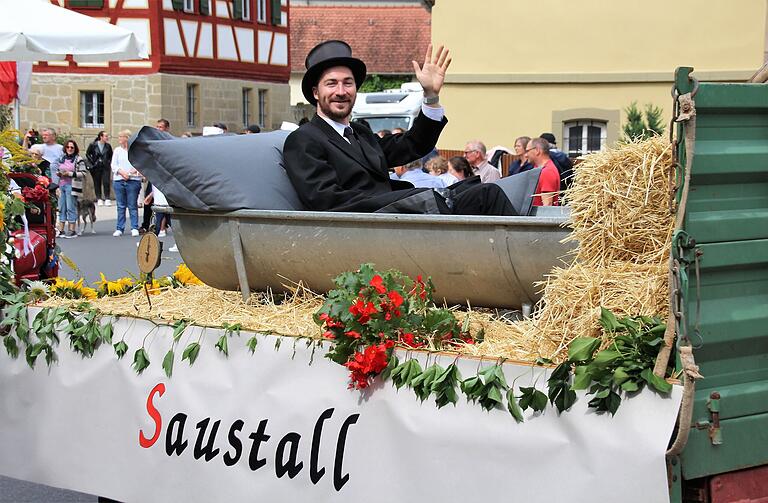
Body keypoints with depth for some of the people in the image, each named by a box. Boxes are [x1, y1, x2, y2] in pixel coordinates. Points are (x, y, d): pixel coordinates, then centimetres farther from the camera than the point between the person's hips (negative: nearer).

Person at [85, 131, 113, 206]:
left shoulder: (108, 146, 4)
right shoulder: (93, 145, -3)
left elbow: (111, 156, 18)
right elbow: (87, 154, 6)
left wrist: (109, 162, 5)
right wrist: (92, 162, -1)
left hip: (106, 167, 1)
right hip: (96, 167, -1)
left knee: (106, 182, -9)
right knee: (97, 183, 4)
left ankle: (107, 199, -5)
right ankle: (99, 199, 12)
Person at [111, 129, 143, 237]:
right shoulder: (117, 150, 12)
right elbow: (113, 165, 6)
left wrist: (136, 170, -16)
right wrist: (122, 172, -10)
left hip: (133, 181, -3)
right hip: (118, 180, 3)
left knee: (133, 205, -2)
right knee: (120, 206, 6)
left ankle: (134, 228, 4)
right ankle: (119, 228, 10)